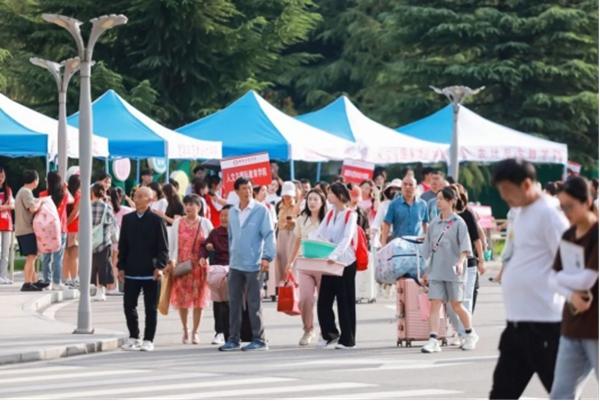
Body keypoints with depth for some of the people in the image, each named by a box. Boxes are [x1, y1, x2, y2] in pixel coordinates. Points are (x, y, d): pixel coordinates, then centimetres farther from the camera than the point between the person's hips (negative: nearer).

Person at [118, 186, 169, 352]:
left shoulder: (156, 220, -3)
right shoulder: (127, 219, 10)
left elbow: (163, 247, -4)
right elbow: (123, 245, 13)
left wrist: (160, 266, -15)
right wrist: (121, 267, 7)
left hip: (150, 271, -4)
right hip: (131, 271, 4)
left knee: (150, 308, 3)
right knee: (129, 305, 5)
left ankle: (148, 340, 10)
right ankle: (133, 337, 18)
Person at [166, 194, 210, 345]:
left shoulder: (204, 223, 3)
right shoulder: (178, 223, 5)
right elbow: (173, 244, 2)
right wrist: (171, 262, -10)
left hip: (199, 266, -1)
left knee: (198, 300, 1)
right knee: (182, 299, 1)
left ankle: (195, 332, 11)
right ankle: (185, 331, 15)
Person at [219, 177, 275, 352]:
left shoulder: (261, 210, -6)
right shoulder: (232, 212, 11)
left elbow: (269, 234, -10)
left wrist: (267, 257, -19)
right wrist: (231, 257, 16)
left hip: (253, 265, -5)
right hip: (235, 265, 5)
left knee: (254, 303, -1)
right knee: (234, 302, 7)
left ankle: (259, 339, 5)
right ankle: (233, 339, 13)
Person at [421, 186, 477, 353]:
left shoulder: (458, 222, -3)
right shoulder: (434, 223, 11)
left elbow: (465, 246, -11)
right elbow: (428, 248, 17)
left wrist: (460, 261, -28)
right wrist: (426, 271, 17)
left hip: (453, 271, -4)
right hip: (435, 270, 4)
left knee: (456, 304, 4)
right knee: (435, 303, -6)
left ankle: (470, 335, 25)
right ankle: (433, 340, -10)